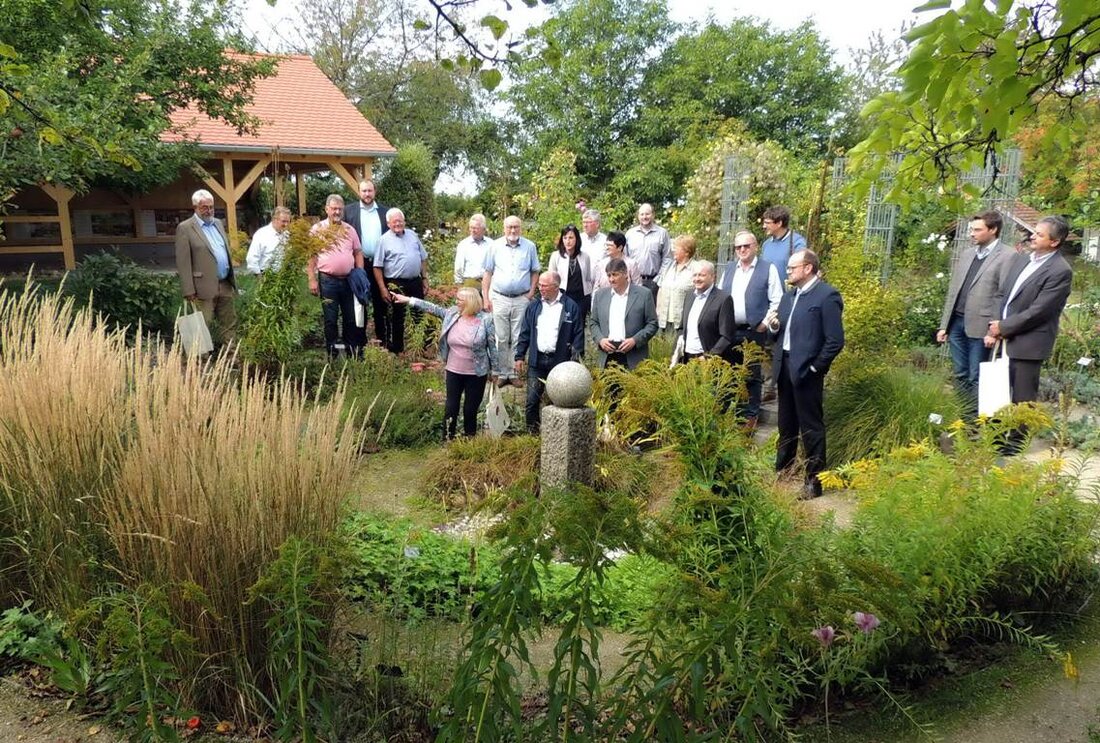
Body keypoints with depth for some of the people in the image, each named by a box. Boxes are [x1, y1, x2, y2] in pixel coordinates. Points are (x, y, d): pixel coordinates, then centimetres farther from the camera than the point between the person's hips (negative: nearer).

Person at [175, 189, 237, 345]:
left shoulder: (218, 223, 15)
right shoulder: (185, 228, -5)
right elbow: (183, 262, -9)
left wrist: (232, 279, 15)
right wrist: (189, 291, -14)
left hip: (226, 285, 7)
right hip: (205, 288, -7)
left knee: (229, 323, 10)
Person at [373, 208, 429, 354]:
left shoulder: (412, 235, 10)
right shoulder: (384, 240, -5)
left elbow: (423, 258, 16)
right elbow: (377, 267, -7)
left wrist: (425, 279, 9)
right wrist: (383, 289, -13)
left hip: (416, 282, 5)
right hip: (396, 284, -5)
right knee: (397, 319, 4)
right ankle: (396, 350, 14)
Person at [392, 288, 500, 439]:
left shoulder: (485, 320, -13)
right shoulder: (452, 313, 0)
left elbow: (493, 346, -8)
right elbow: (432, 308, 7)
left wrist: (495, 371, -5)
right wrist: (408, 300, 4)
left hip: (476, 374, -3)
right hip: (453, 371, 4)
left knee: (471, 409, 8)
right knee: (451, 407, 9)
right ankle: (448, 440, 23)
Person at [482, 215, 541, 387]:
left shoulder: (530, 247, 3)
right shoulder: (495, 246, 2)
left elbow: (535, 271, 8)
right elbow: (487, 273, 5)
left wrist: (531, 293, -3)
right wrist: (486, 298, 0)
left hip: (522, 299, 0)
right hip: (499, 298, 0)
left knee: (518, 339, 4)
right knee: (501, 339, 3)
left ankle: (514, 373, 11)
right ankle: (502, 373, 11)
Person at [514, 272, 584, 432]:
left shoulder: (571, 307, -2)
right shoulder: (533, 307, 8)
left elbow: (578, 335, -2)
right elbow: (524, 333, 11)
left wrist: (575, 360, -8)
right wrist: (519, 356, 6)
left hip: (560, 361, -3)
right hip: (536, 360, 3)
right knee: (532, 400, 2)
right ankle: (532, 432, 14)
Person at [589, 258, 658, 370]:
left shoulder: (644, 294, 0)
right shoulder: (600, 294, 11)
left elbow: (652, 324, 0)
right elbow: (593, 322, 15)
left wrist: (635, 340, -12)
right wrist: (600, 339, -3)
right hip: (607, 356, 3)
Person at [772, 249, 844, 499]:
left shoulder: (827, 295, -12)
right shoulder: (789, 296, 14)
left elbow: (835, 340, -15)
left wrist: (814, 367, -13)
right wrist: (776, 327, 0)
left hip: (806, 370, -8)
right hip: (784, 366, 8)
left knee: (811, 426, 0)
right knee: (786, 424, 19)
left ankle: (814, 480, 9)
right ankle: (782, 469, 32)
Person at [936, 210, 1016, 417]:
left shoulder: (1008, 256, -6)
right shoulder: (967, 254, 16)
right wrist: (944, 325, 13)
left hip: (980, 326, -7)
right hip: (957, 322, 7)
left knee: (976, 378, 0)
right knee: (960, 375, 12)